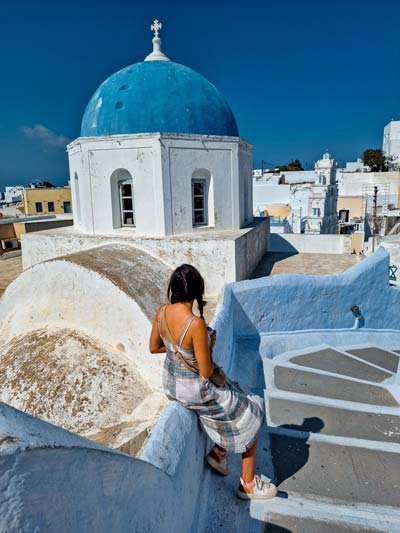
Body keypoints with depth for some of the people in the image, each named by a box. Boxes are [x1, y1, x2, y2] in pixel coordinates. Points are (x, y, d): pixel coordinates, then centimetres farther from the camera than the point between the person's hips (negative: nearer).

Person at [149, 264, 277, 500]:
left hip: (171, 383, 8)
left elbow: (154, 347, 5)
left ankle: (219, 451, 31)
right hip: (196, 390, -8)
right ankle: (248, 483, 28)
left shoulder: (162, 312, -11)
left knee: (234, 396, 30)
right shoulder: (196, 323, -33)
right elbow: (206, 371, -24)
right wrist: (209, 346, -8)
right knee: (250, 416, 16)